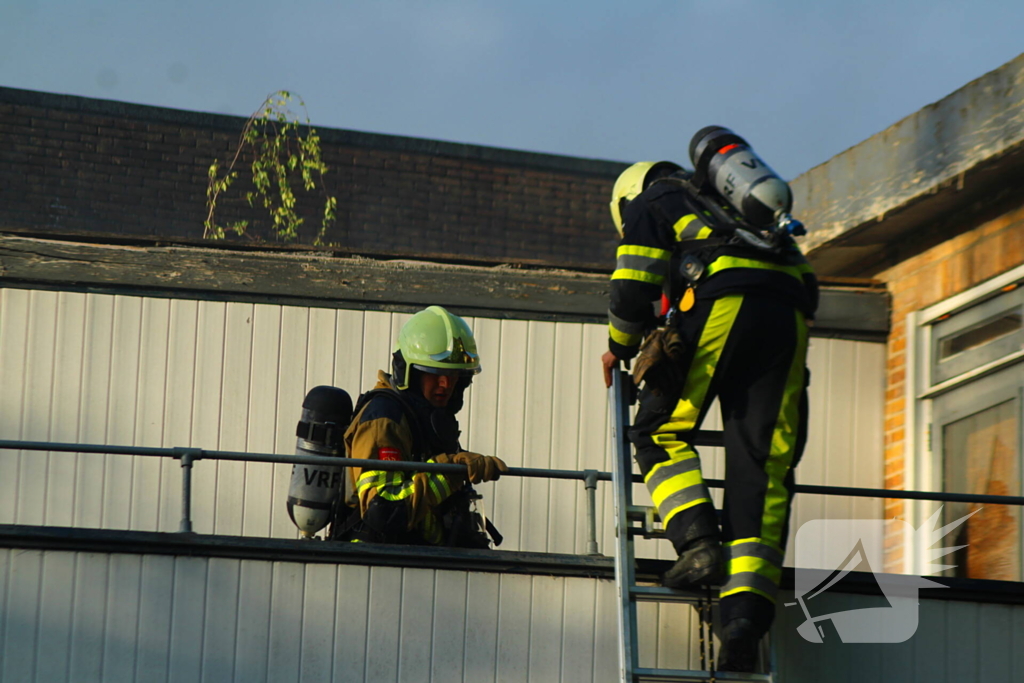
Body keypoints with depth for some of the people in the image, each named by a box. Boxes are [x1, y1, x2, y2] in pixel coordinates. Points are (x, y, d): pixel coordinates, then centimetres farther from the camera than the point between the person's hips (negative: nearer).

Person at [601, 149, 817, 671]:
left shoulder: (649, 201, 22)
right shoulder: (728, 206, 40)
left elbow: (634, 283, 12)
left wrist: (618, 347, 27)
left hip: (723, 302, -5)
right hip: (789, 310, 5)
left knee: (661, 431, 9)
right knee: (761, 464, -1)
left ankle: (699, 546, -13)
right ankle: (746, 614, -12)